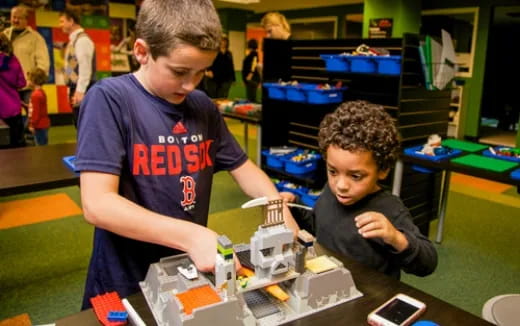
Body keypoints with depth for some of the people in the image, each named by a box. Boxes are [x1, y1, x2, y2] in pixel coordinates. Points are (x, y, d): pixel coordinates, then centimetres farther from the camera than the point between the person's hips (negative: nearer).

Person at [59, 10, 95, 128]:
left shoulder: (82, 39, -12)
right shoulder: (74, 40, 17)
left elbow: (85, 67, -20)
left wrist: (80, 91, -24)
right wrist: (72, 90, 16)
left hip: (82, 89, -10)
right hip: (76, 88, 10)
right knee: (80, 124, 14)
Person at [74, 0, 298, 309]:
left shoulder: (204, 107, 0)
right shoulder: (109, 99, -17)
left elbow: (242, 166, 8)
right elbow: (97, 204, -24)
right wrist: (190, 235, -34)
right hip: (126, 284, -5)